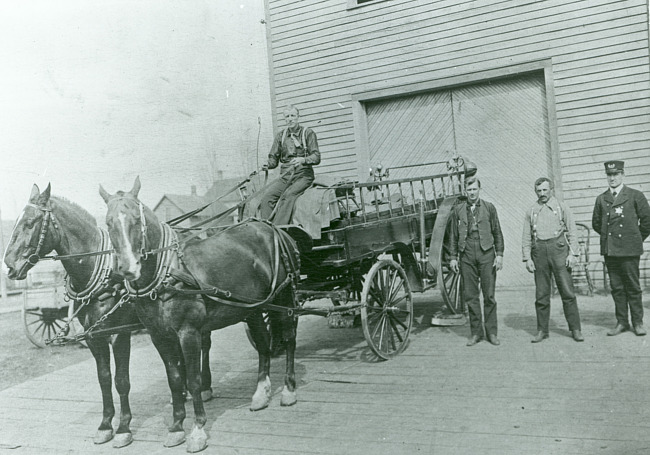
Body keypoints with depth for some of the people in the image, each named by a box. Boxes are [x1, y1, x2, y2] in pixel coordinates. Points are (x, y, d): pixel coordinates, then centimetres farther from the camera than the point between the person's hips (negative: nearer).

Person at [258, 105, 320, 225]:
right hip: (285, 176, 4)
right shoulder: (281, 136, 16)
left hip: (303, 175, -4)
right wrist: (268, 165, -8)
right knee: (267, 193, -24)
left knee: (288, 195, -32)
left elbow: (317, 157, -4)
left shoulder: (308, 133, 4)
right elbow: (274, 158, 15)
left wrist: (303, 160, -25)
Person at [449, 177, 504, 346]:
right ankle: (476, 332, 13)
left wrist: (499, 255, -1)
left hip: (486, 253, -1)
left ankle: (491, 332, 11)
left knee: (489, 295, 0)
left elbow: (497, 233, 7)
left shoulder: (489, 208, 7)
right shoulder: (457, 210, 9)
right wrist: (453, 257, 7)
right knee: (470, 295, 3)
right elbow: (454, 235, 12)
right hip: (466, 255, 1)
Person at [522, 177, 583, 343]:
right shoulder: (531, 211, 13)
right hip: (539, 252, 2)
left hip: (558, 249, -2)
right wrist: (527, 258, 2)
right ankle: (542, 331, 12)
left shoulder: (561, 207, 8)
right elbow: (526, 237, 11)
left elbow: (572, 232, 4)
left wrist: (573, 254, -6)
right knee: (541, 294, 4)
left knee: (567, 291, -4)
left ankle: (575, 329, 5)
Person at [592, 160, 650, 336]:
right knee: (616, 288, 7)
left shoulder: (635, 196, 0)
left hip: (629, 249, -3)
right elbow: (596, 223, 20)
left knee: (633, 287, 2)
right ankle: (621, 322, 14)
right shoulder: (601, 199, 9)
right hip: (609, 250, 3)